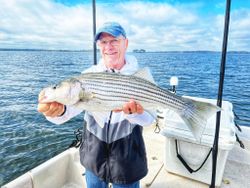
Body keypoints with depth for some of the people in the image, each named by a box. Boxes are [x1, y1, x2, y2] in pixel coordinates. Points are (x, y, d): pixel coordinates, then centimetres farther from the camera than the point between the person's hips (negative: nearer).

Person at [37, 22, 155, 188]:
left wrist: (132, 111, -43)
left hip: (128, 158, -2)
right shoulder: (90, 74, -5)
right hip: (94, 155, 3)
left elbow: (149, 117, -21)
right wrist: (59, 110, -42)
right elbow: (72, 104, -19)